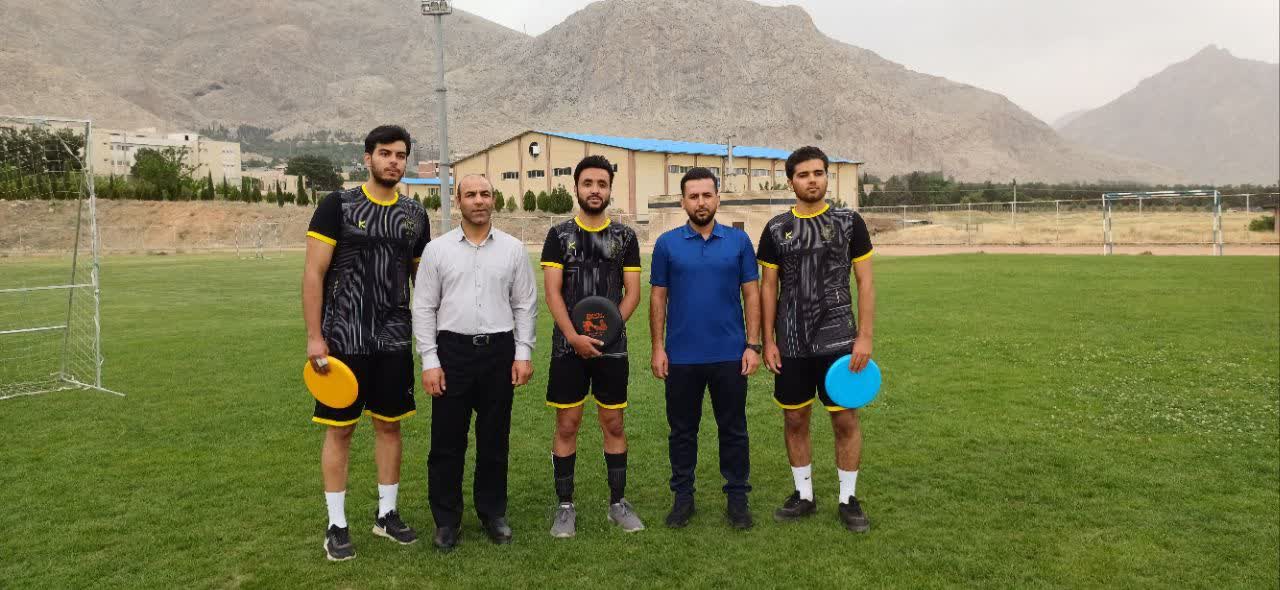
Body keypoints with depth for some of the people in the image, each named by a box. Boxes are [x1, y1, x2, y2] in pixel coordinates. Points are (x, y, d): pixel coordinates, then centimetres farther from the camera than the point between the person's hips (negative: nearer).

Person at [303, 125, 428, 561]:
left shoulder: (415, 215, 7)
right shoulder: (337, 206, -6)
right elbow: (313, 273, -8)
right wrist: (314, 336, -13)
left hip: (394, 340, 4)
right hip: (344, 340, -4)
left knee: (389, 424, 11)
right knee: (340, 429, 3)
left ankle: (386, 513, 25)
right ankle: (337, 525, 15)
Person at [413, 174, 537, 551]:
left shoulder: (513, 249, 5)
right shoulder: (437, 250, 2)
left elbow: (525, 304, 6)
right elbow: (424, 307, 2)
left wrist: (523, 353, -1)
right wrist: (430, 361, -5)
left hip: (499, 351, 1)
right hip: (452, 351, -1)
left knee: (495, 439, 10)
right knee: (447, 441, 4)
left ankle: (493, 513, 25)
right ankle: (446, 519, 18)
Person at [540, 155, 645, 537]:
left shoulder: (625, 237, 5)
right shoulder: (559, 235, 2)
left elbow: (632, 293, 2)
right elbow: (552, 292, -4)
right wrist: (574, 337, -15)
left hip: (612, 347, 1)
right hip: (568, 346, -1)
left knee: (614, 424, 8)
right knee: (567, 425, 4)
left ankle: (618, 502, 20)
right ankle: (565, 506, 15)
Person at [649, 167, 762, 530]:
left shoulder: (738, 241, 3)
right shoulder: (667, 244, 2)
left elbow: (751, 294, 3)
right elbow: (658, 297, 4)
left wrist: (753, 345, -4)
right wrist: (657, 347, -2)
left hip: (730, 355, 0)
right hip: (681, 356, 0)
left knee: (733, 429, 8)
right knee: (682, 430, 10)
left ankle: (737, 497, 21)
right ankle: (683, 496, 23)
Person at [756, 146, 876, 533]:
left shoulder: (849, 222, 1)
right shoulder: (776, 229, 4)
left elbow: (865, 282, 0)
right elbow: (768, 287, 6)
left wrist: (865, 337, -7)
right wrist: (768, 341, 1)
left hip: (837, 339, -1)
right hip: (791, 343, 2)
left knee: (845, 419, 2)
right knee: (795, 419, 8)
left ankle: (848, 499, 17)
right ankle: (804, 495, 24)